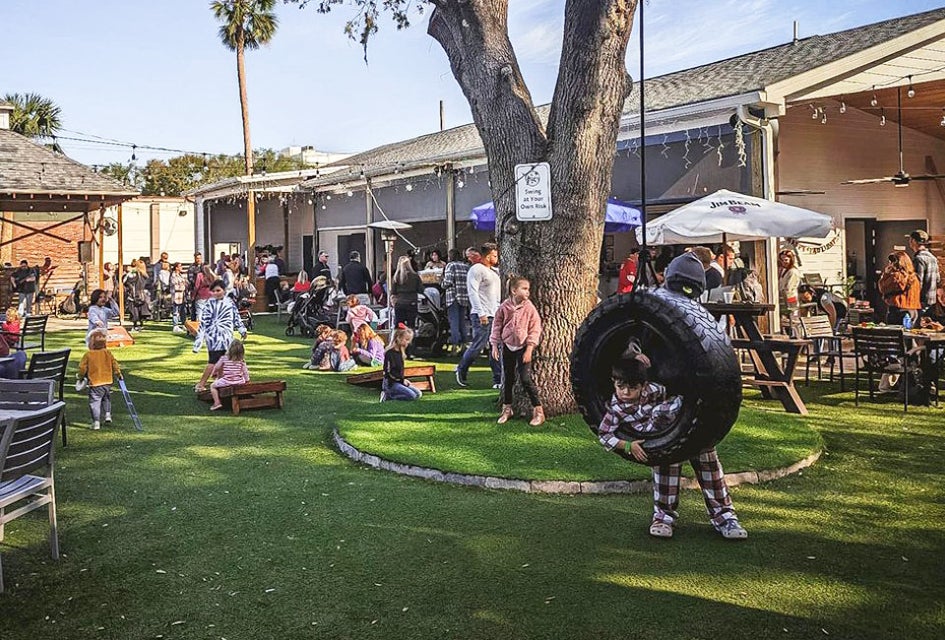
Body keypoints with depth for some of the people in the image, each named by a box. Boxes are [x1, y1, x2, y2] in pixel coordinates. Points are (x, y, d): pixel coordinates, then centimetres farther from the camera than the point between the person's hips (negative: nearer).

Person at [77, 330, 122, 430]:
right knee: (106, 399, 27)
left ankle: (96, 422, -4)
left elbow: (82, 367, -4)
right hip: (107, 382, 4)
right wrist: (118, 373, 21)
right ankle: (107, 414, 21)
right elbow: (114, 363, 6)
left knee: (94, 402, 0)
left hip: (95, 384, -4)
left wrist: (81, 376, 14)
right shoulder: (107, 353, 0)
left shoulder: (88, 354, -8)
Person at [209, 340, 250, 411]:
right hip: (239, 381, 3)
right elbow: (245, 371, 3)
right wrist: (247, 379, 19)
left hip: (226, 381, -3)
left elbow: (216, 367, 2)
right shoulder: (242, 361, -3)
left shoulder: (224, 358, -7)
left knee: (212, 386, 17)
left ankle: (217, 402, 4)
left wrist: (214, 374, 22)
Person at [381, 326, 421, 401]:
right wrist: (402, 380, -12)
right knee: (412, 395, -21)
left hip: (399, 381, 9)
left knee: (418, 394, 2)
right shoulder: (390, 353, -17)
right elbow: (390, 372, -19)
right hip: (391, 383, -9)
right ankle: (388, 395, -9)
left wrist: (403, 380, 5)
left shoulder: (400, 351, 11)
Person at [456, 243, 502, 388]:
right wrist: (481, 313, -20)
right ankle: (461, 370, 14)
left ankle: (498, 380, 5)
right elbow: (473, 292, -15)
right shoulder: (477, 269, -7)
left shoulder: (494, 271, 20)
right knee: (478, 345, -7)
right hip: (482, 315, -8)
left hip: (496, 315, 8)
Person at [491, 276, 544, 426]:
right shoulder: (504, 307, -4)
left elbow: (535, 329, -7)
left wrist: (529, 348, -12)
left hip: (523, 347, -3)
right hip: (507, 346, 3)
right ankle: (507, 408, 27)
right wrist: (495, 345, 2)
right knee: (507, 378, 11)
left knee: (526, 379, -8)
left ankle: (538, 410, 1)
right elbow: (497, 325, 4)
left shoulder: (529, 308, -9)